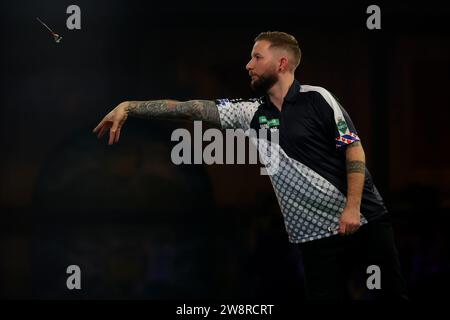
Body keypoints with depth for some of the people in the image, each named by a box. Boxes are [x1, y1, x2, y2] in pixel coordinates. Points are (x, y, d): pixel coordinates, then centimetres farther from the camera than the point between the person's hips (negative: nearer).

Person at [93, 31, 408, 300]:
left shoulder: (316, 99, -4)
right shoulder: (252, 113, 8)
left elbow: (354, 150, -5)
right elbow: (192, 108, 4)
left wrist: (352, 207, -15)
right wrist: (128, 107, 1)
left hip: (363, 220, -4)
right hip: (317, 234, 4)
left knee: (394, 293, -1)